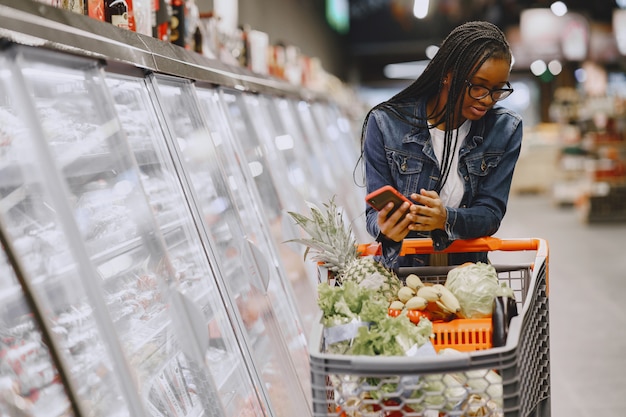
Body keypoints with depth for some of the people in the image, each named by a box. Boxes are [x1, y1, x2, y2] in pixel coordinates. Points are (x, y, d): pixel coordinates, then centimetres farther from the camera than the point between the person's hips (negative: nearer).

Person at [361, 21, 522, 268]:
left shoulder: (505, 130, -1)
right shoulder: (385, 123, -6)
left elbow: (490, 213, -4)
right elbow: (375, 213, -4)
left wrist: (446, 219, -24)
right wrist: (384, 227, -27)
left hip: (466, 268, 0)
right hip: (399, 270, 0)